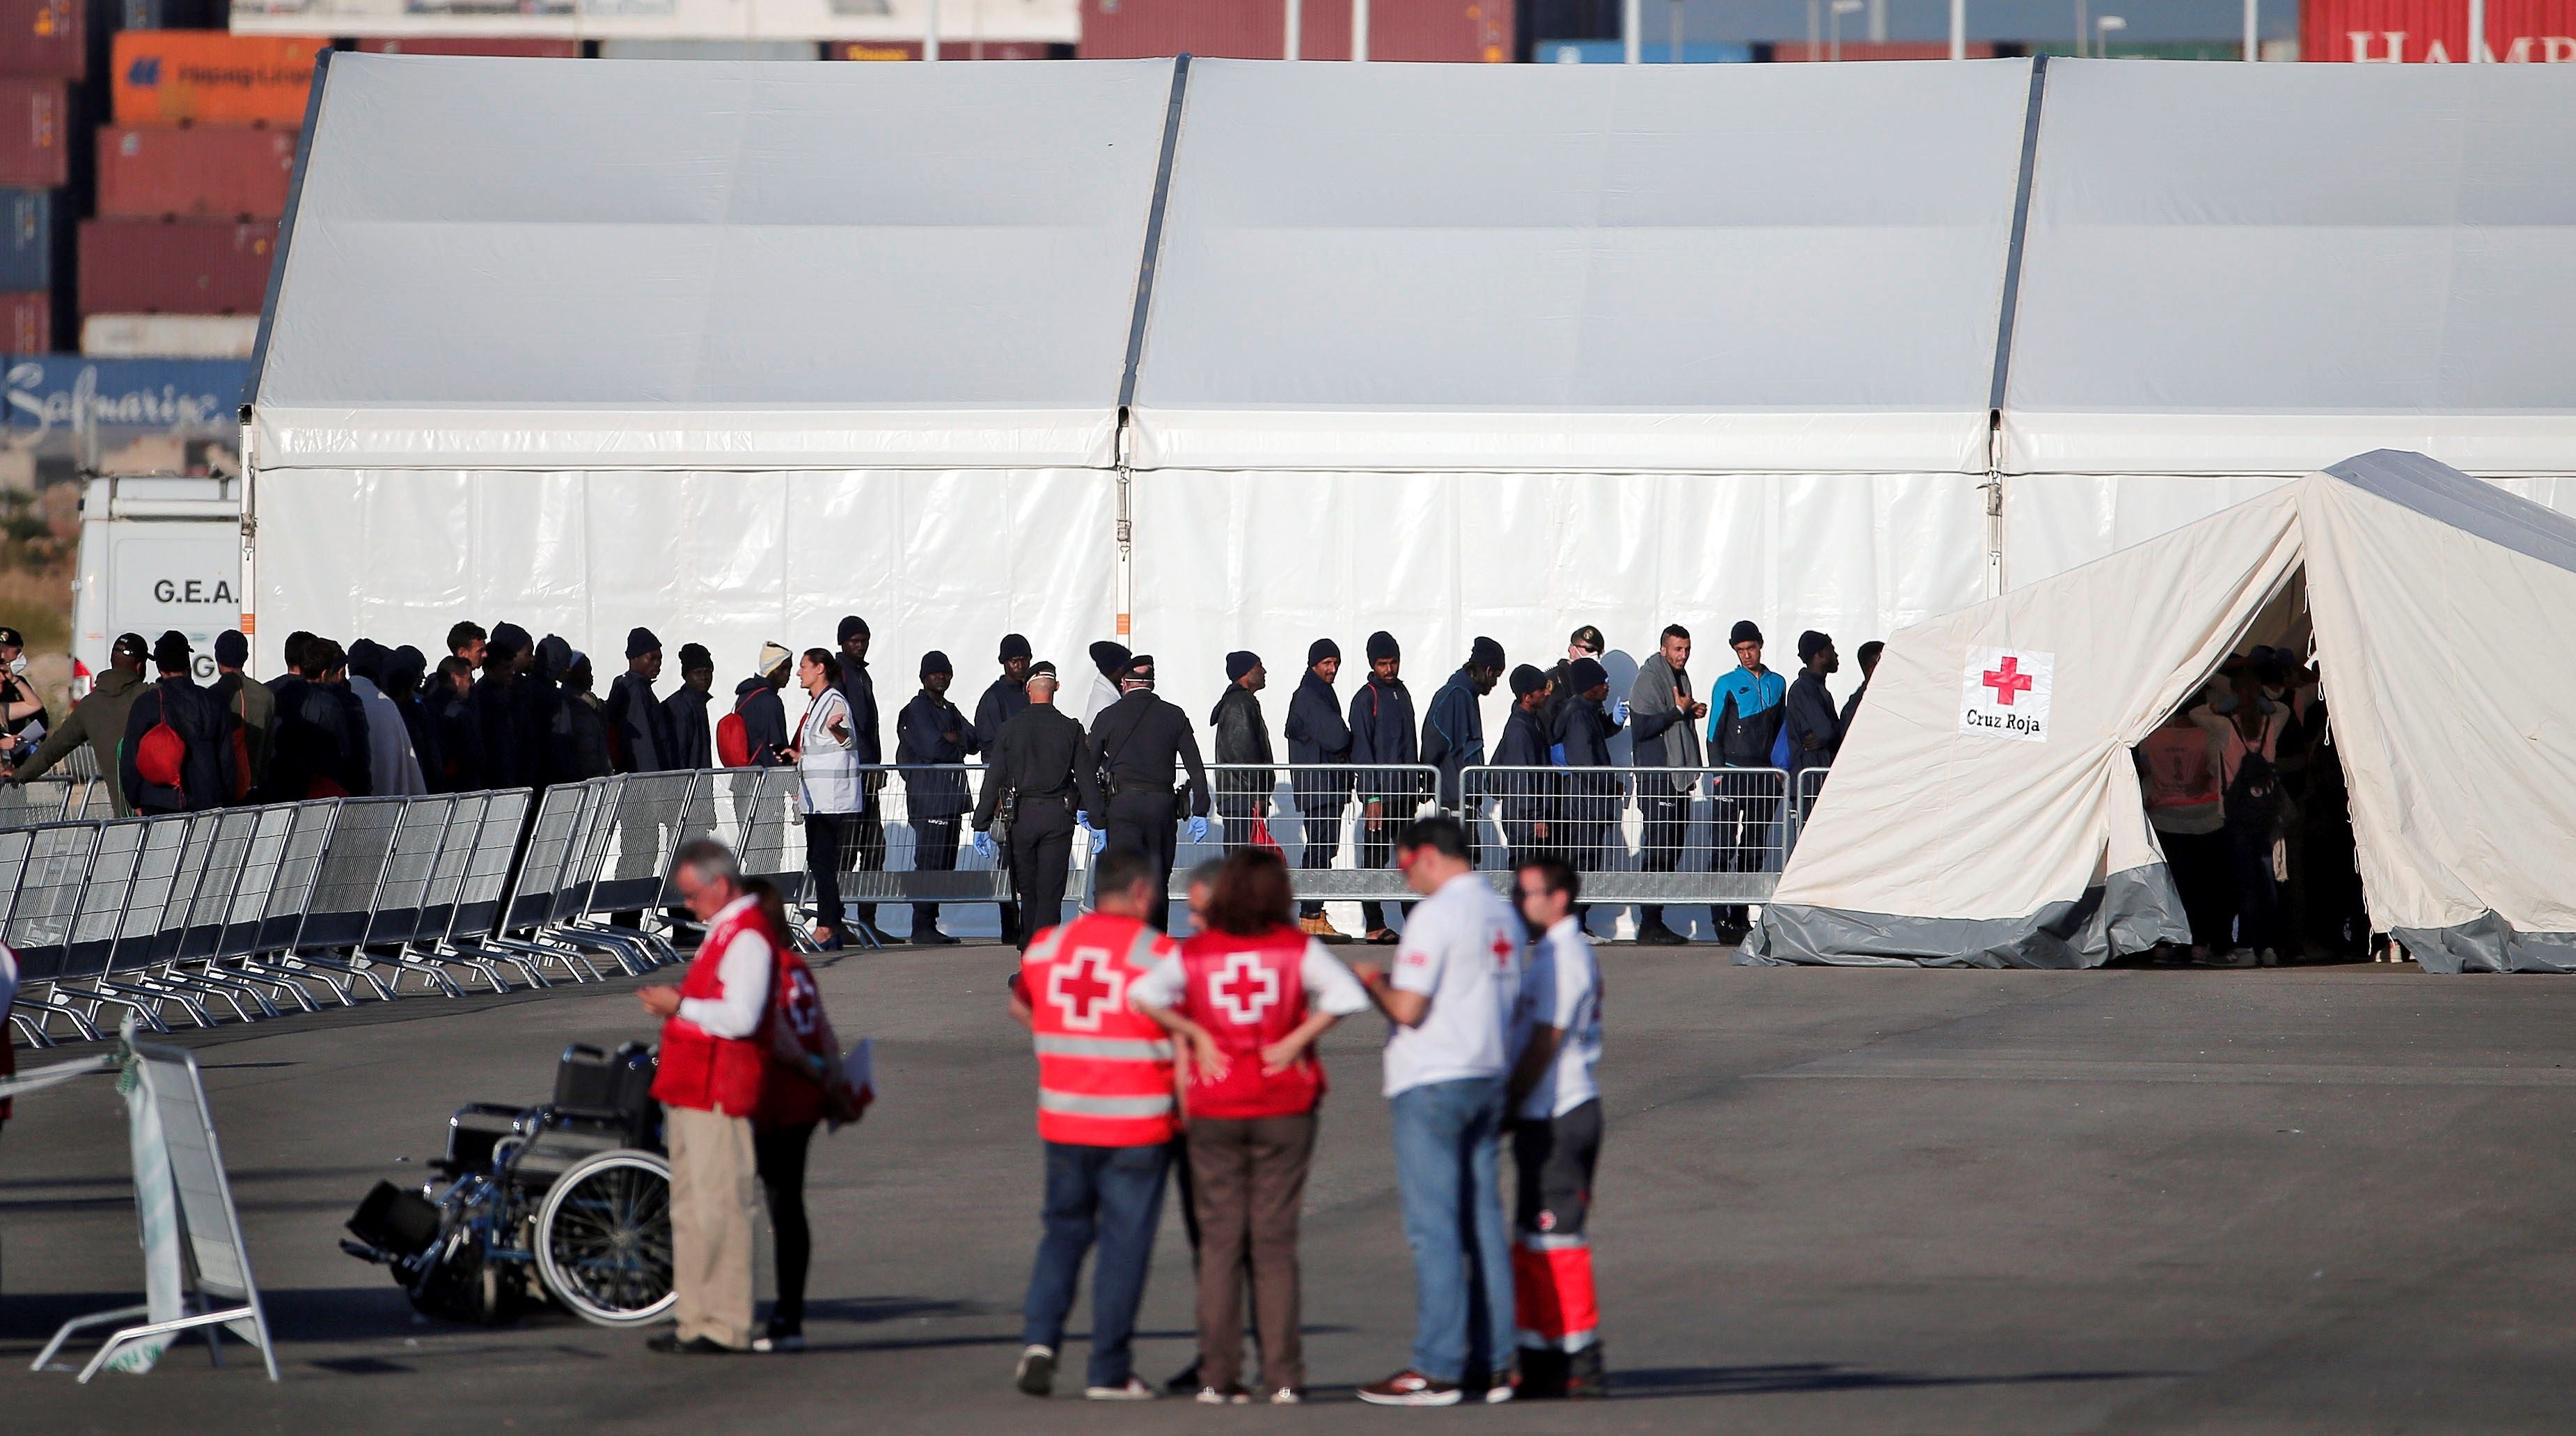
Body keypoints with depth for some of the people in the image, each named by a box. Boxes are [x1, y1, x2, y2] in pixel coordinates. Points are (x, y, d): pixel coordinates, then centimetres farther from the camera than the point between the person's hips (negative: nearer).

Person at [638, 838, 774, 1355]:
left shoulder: (747, 938, -14)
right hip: (693, 1092, 11)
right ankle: (695, 1319, 17)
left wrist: (680, 1007, -16)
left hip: (719, 1096, -11)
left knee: (717, 1207, -10)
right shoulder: (724, 931, 19)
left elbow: (741, 1017, -24)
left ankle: (725, 1326, -9)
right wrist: (676, 1006, 13)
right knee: (690, 1210, 13)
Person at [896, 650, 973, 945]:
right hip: (927, 797, -9)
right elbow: (931, 747, -16)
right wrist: (960, 744, 1)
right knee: (929, 863, -11)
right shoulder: (916, 710, -5)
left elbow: (975, 741, 15)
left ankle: (929, 924, 9)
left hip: (951, 796, 9)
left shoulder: (950, 711, 23)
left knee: (945, 864, 7)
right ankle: (922, 927, -10)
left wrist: (953, 738, -3)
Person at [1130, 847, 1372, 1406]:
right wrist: (1298, 1041, -8)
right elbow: (1347, 994, -16)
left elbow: (1143, 995, -10)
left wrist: (1195, 1035, -1)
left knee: (1218, 1242, 5)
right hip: (1283, 1109, -1)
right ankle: (1283, 1377, -1)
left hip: (1214, 1110, 1)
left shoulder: (1195, 953, 0)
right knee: (1275, 1243, 3)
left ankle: (1218, 1378, 2)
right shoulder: (1296, 948, -4)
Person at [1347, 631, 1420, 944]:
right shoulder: (1365, 698, -8)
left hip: (1405, 792, 7)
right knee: (1375, 858, -4)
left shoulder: (1402, 692, 14)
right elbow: (1362, 751, -11)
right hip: (1379, 793, -7)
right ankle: (1375, 926, -3)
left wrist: (1417, 786, 16)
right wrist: (1372, 797, -16)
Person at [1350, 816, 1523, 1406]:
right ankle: (1495, 1362, 12)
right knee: (1483, 1221, 11)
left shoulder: (1437, 915, -15)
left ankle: (1436, 1369, -6)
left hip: (1432, 1080, -8)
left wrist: (1372, 981, 2)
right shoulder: (1504, 916, 11)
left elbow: (1408, 1008, -19)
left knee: (1433, 1226, -6)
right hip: (1489, 1076, 8)